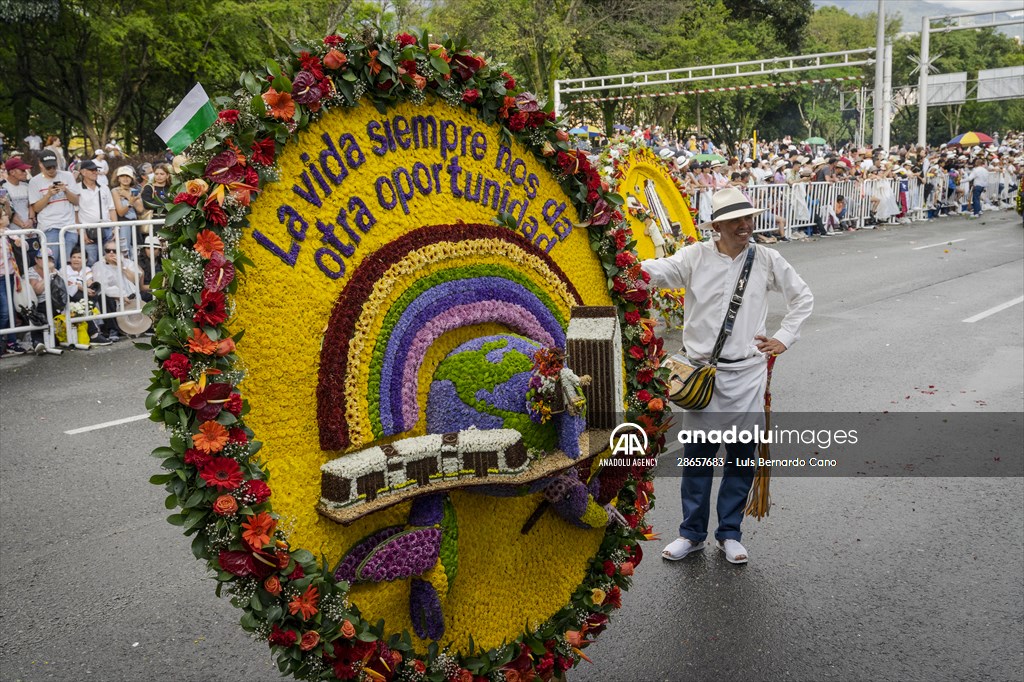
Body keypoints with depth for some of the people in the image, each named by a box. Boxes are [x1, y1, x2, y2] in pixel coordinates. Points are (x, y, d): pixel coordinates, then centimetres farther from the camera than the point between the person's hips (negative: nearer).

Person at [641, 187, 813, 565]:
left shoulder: (766, 259, 2)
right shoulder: (696, 256, -4)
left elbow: (803, 297, 13)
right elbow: (662, 271, -22)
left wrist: (784, 338, 4)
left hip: (748, 372, 2)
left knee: (742, 454, 7)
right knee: (697, 453, 4)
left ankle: (730, 533, 22)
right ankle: (692, 534, 20)